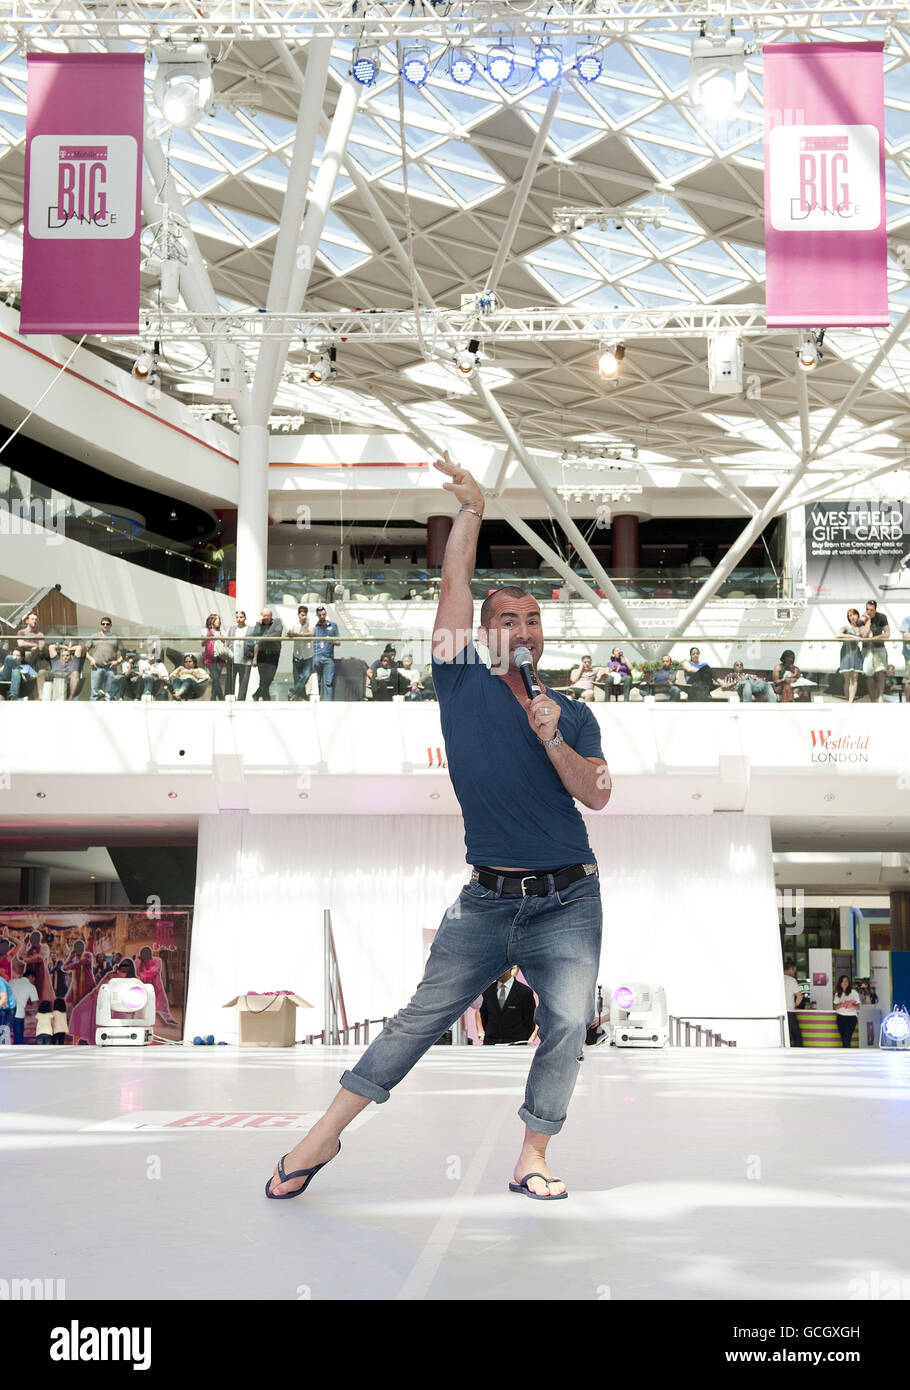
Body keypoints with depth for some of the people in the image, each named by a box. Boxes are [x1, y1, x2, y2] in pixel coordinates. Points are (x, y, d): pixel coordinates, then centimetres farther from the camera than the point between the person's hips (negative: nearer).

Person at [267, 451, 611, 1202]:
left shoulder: (574, 714, 8)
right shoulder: (464, 684, 3)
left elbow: (597, 794, -2)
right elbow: (454, 585, -2)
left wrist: (552, 741, -16)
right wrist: (471, 510, -4)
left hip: (568, 900, 2)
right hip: (489, 899, -1)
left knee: (567, 1026, -10)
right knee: (422, 1017, 0)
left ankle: (533, 1155, 4)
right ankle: (325, 1134, 9)